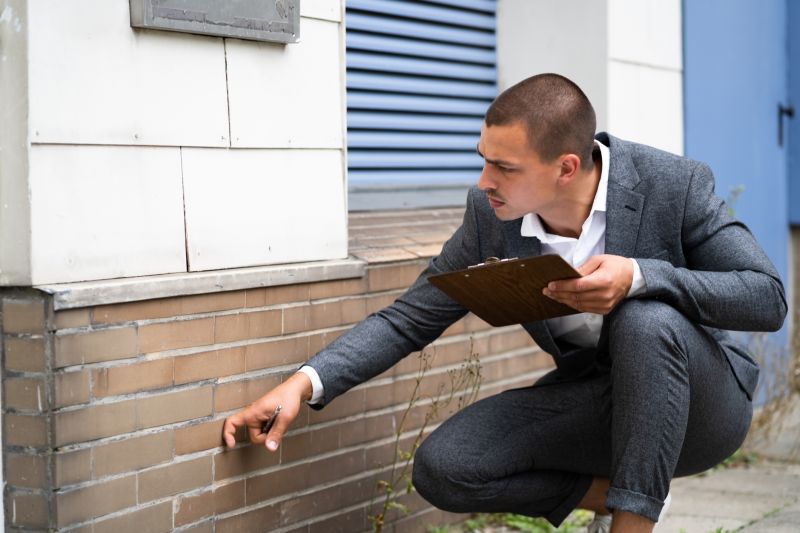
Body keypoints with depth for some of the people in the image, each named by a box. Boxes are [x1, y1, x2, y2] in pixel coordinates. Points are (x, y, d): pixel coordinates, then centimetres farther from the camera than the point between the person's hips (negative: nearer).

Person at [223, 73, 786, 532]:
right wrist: (305, 383, -20)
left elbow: (768, 297, -22)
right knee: (442, 468, -17)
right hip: (590, 390, 4)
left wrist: (639, 276, -37)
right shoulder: (490, 214, -12)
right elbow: (408, 320, -5)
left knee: (646, 322, -37)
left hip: (702, 399, -4)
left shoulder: (674, 185, -22)